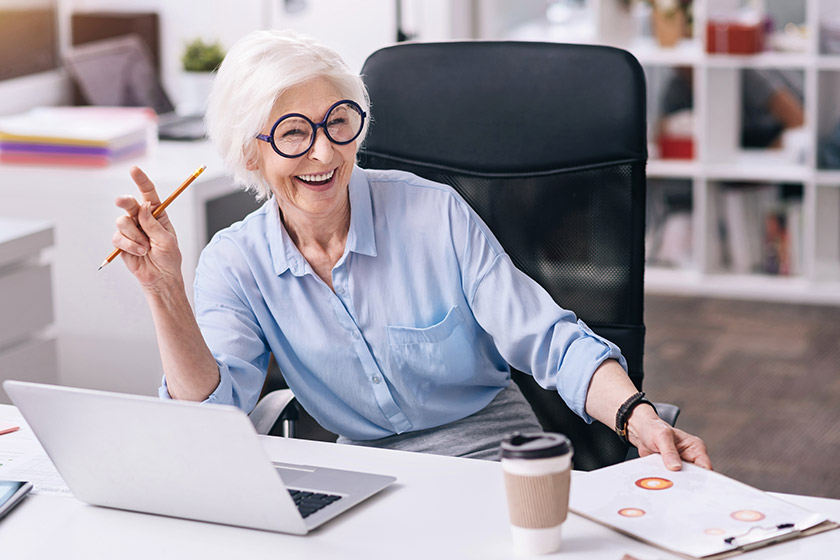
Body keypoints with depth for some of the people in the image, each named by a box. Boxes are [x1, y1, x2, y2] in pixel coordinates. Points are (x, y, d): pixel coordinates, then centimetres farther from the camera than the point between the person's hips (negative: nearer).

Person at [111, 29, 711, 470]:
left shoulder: (435, 215, -9)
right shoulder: (235, 264, -2)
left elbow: (553, 343, -11)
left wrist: (640, 420, -28)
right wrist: (165, 292, -25)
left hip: (493, 454, -2)